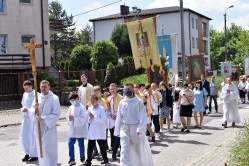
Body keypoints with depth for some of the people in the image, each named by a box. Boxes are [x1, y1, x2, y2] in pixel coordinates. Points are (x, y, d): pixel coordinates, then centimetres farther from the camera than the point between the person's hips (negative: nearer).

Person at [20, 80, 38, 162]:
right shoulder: (24, 94, 10)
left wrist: (28, 109, -21)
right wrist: (23, 109, -3)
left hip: (33, 118, -6)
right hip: (25, 118, 6)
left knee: (33, 137, 0)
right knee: (23, 136, 7)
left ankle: (34, 155, 13)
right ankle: (28, 153, 24)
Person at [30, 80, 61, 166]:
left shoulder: (54, 98, -10)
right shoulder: (37, 97, 5)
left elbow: (57, 114, -13)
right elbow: (32, 113, 6)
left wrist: (43, 119, -20)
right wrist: (34, 108, -17)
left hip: (49, 126, -5)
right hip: (38, 126, 5)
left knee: (47, 148, -9)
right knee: (40, 148, 14)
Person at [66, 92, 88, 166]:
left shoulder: (82, 107, -12)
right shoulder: (71, 107, 5)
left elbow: (83, 119, -17)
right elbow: (67, 116, 10)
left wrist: (74, 118, -23)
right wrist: (69, 119, -12)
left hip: (80, 129, -5)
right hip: (72, 129, 5)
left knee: (81, 145, 7)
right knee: (70, 144, 4)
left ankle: (82, 159, 21)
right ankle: (72, 160, 16)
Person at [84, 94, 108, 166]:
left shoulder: (101, 108, -9)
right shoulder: (90, 109, 7)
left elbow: (103, 119, -17)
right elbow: (87, 119, 12)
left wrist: (94, 117, -20)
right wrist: (89, 118, -10)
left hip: (100, 132, -4)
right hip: (91, 131, 4)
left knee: (102, 146, 11)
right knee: (90, 147, 2)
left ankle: (105, 159, 29)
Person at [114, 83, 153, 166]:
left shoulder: (139, 102, -8)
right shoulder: (122, 102, 3)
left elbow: (142, 117, -11)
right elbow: (119, 117, 7)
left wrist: (140, 129, -20)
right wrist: (117, 131, 7)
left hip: (135, 128, -2)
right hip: (124, 128, 2)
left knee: (139, 149, 15)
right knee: (124, 150, -8)